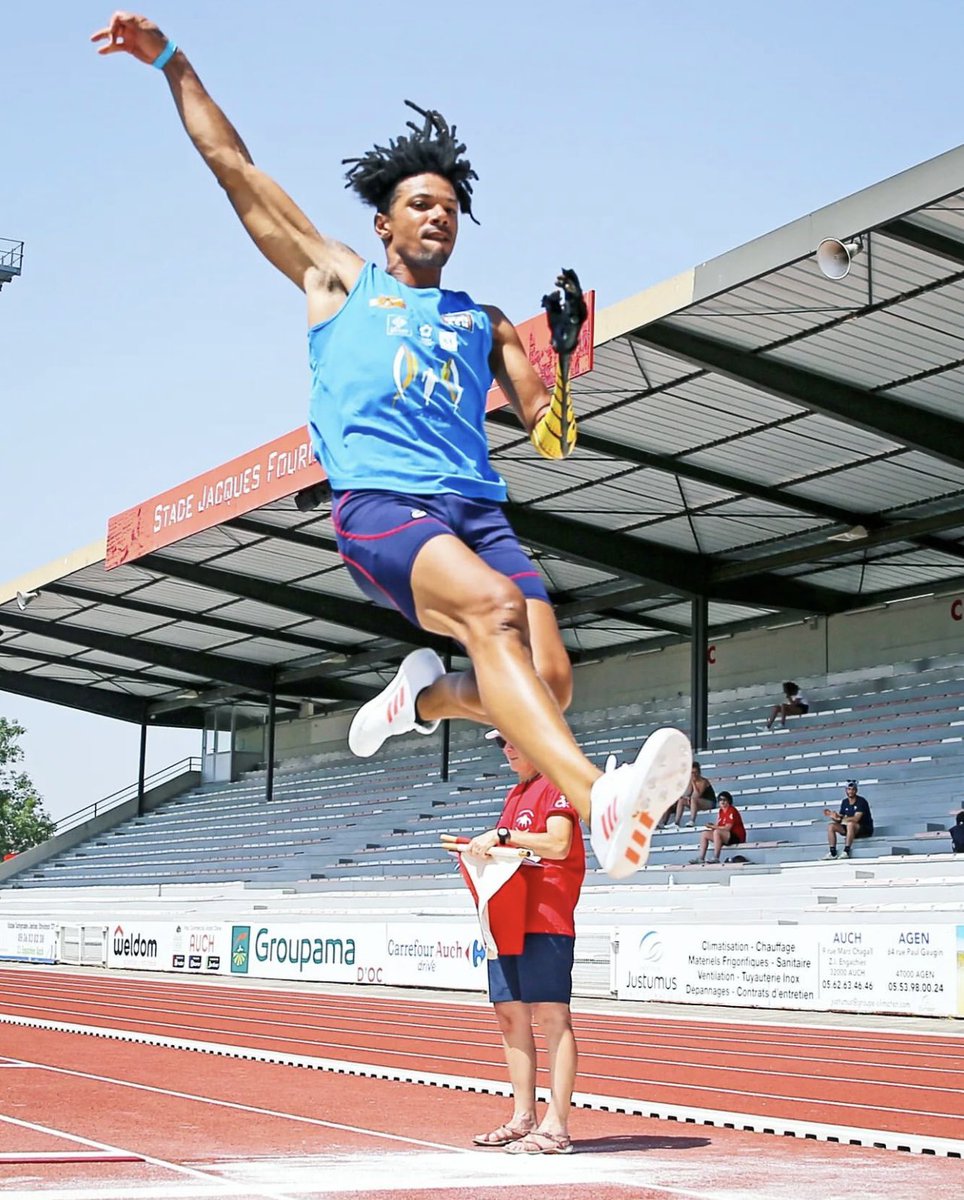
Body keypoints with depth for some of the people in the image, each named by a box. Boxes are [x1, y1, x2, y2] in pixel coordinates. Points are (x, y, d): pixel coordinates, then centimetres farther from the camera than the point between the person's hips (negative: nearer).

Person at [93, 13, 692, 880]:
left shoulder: (484, 321, 28)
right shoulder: (338, 278, 23)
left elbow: (552, 440, 20)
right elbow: (233, 164, 24)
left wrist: (562, 354, 4)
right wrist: (173, 61, 25)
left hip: (475, 506, 4)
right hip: (377, 501, -4)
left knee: (550, 680, -18)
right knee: (493, 606, -34)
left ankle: (423, 696, 15)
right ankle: (600, 802, -51)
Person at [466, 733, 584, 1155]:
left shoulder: (555, 785, -5)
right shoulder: (515, 794, 23)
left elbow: (558, 844, -17)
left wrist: (502, 835, -17)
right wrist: (482, 849, 9)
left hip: (545, 920, -9)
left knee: (551, 1015, -9)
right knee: (510, 1013, 8)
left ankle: (556, 1126, -10)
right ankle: (523, 1118, 15)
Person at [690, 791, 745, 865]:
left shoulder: (731, 811, -13)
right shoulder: (721, 811, 13)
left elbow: (727, 828, -21)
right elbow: (717, 825, 9)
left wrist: (713, 827, -19)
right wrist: (712, 825, -13)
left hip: (737, 837, -9)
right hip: (726, 836, 9)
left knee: (717, 832, -34)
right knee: (704, 834, 4)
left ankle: (716, 858, -33)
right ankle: (701, 858, -6)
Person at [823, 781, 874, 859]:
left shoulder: (861, 801, -15)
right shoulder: (845, 802, 5)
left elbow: (856, 818, -28)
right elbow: (839, 819, 6)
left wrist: (840, 818, -36)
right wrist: (832, 815, -16)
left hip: (866, 828, -7)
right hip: (851, 829, 7)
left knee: (850, 824, -38)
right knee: (831, 826, -8)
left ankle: (846, 852, -39)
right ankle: (833, 852, -15)